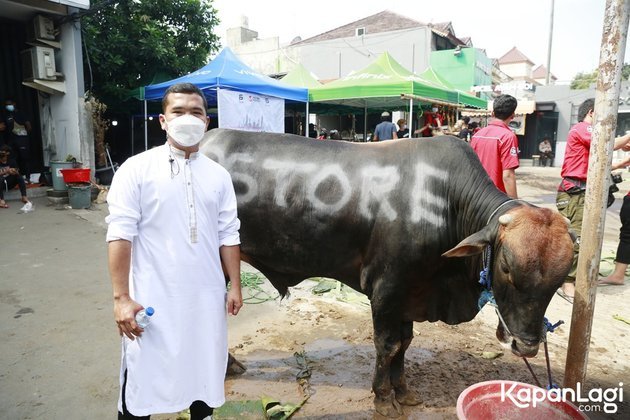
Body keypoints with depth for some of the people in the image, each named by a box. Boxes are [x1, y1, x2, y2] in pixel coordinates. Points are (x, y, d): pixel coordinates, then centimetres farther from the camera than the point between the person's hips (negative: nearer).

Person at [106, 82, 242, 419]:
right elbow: (120, 235, -8)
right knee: (143, 380, 8)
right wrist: (121, 298, -12)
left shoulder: (218, 175, 5)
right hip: (153, 300, -3)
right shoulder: (136, 169, -5)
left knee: (204, 373, 15)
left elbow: (228, 236, 8)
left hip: (207, 299, 3)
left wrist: (235, 286, 6)